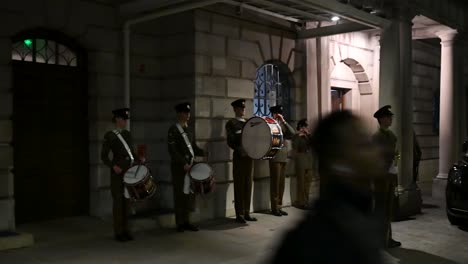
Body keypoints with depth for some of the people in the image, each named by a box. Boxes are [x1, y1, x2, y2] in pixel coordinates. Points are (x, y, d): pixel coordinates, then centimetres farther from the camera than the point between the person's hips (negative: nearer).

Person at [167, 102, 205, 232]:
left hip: (190, 166, 6)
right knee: (179, 195, -1)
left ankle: (186, 221, 17)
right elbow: (172, 150, -14)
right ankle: (180, 223, 7)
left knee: (189, 194, 8)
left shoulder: (189, 130, 15)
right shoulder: (173, 130, -7)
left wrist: (203, 152, -2)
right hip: (179, 167, -6)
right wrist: (183, 163, -20)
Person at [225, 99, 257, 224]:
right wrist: (240, 150, -24)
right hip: (239, 157, -6)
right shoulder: (231, 123, -2)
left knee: (248, 185, 8)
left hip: (250, 156, 6)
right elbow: (230, 142, -10)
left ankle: (246, 213, 15)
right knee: (239, 186, -2)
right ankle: (239, 214, 3)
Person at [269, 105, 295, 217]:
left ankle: (279, 207, 16)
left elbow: (292, 133, 4)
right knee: (275, 183, -3)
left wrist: (284, 121, -2)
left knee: (281, 183, 9)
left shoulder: (283, 125, 18)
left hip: (283, 157, 7)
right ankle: (274, 208, 3)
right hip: (275, 158, -7)